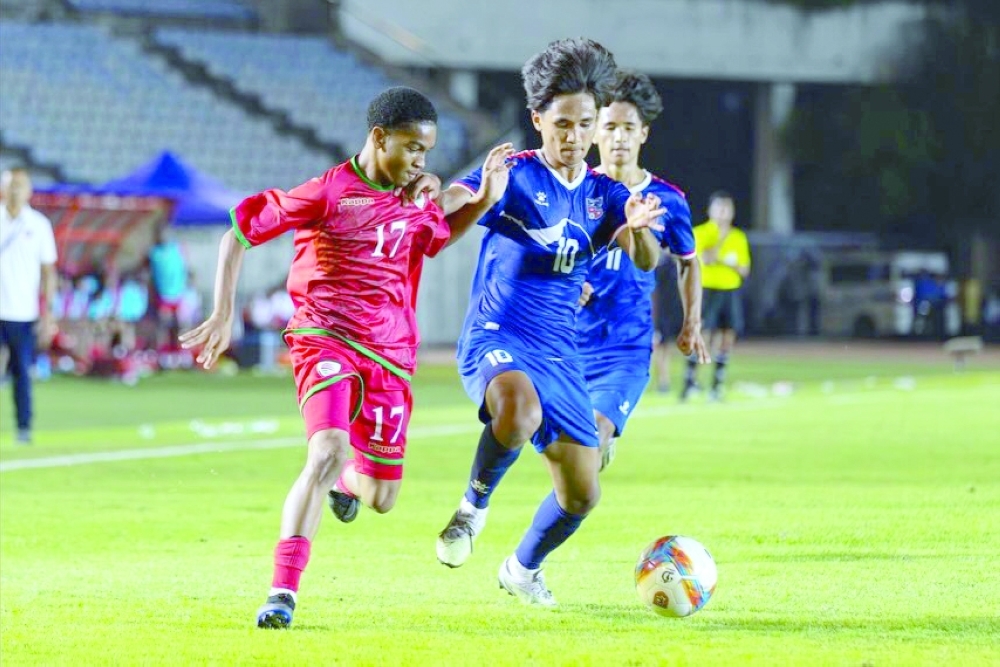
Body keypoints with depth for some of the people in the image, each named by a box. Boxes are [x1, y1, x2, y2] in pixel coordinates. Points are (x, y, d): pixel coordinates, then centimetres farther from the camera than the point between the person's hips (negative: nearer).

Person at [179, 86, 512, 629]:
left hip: (389, 356, 5)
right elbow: (239, 230, -5)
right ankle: (282, 593, -30)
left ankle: (349, 480, 48)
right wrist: (222, 315, -8)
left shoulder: (417, 205, 7)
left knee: (381, 499, 8)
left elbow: (441, 236, 31)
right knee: (329, 450, -30)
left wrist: (484, 197, 12)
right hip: (325, 340, -5)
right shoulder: (329, 192, -9)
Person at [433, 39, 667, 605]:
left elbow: (646, 261, -6)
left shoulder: (604, 195, 8)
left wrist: (637, 228, -29)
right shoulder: (515, 176, -5)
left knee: (582, 494, 6)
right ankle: (475, 507, -12)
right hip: (496, 339, -6)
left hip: (560, 352, 6)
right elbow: (453, 202, -22)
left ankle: (524, 568, 35)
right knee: (520, 411, -40)